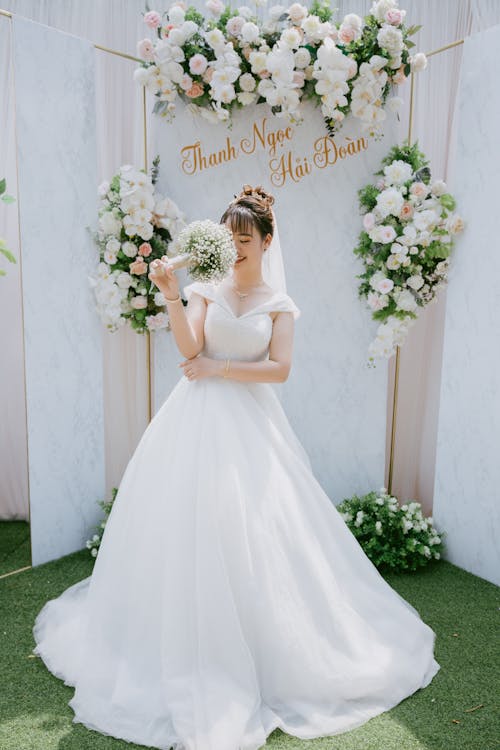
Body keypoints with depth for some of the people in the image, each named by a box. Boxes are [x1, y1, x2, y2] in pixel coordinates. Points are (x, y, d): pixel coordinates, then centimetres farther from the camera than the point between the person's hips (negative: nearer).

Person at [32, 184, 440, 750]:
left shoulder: (279, 303, 7)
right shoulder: (207, 290, 7)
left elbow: (280, 368, -4)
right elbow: (190, 351, -7)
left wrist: (220, 368, -9)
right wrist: (170, 294, -17)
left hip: (251, 422, -1)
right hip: (198, 419, 1)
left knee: (256, 532, -2)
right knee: (188, 525, 2)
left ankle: (268, 646, 19)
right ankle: (184, 646, 22)